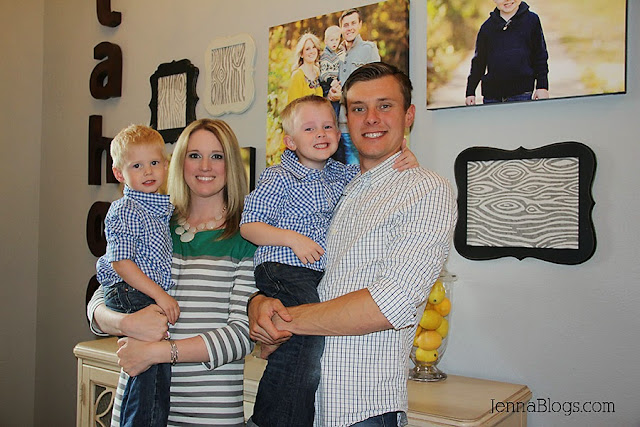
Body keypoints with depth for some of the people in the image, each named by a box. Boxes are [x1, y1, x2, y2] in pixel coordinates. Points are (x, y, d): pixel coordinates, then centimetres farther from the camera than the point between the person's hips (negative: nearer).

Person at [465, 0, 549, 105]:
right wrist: (470, 92, 10)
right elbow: (478, 62, 14)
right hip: (491, 95, 2)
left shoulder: (531, 20, 5)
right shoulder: (487, 26, 9)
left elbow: (540, 57, 8)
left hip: (522, 94, -2)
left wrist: (542, 87, 2)